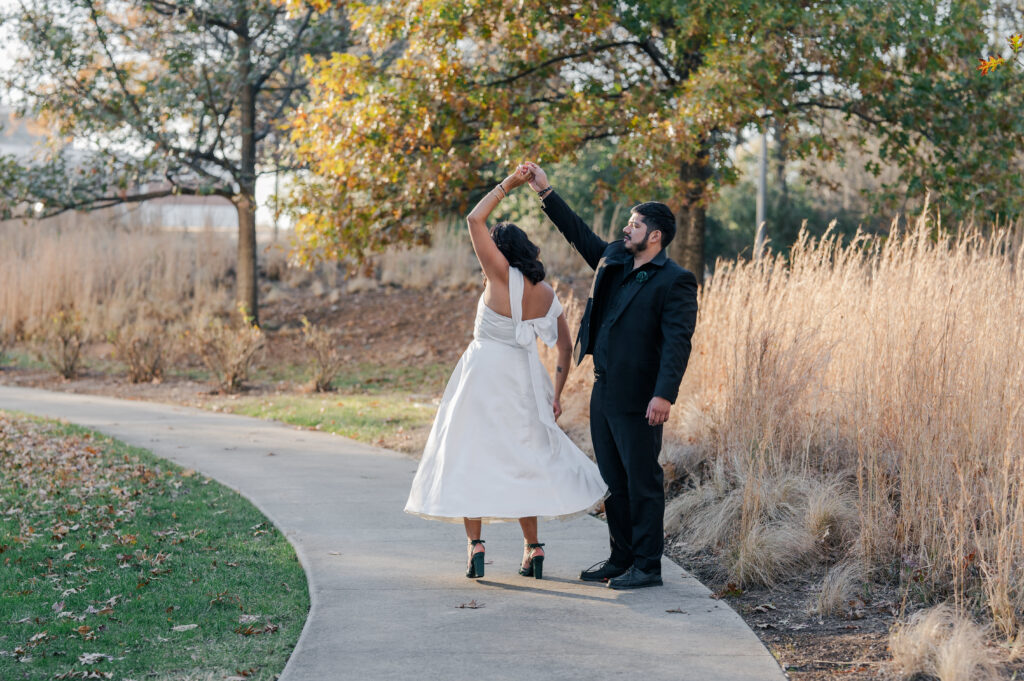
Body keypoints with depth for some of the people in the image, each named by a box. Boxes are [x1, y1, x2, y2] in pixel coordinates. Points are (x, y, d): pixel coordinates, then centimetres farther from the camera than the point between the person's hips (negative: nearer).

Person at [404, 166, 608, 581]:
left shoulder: (504, 276, -12)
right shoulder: (546, 293, 5)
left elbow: (475, 221, -13)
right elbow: (565, 347, 7)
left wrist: (508, 185, -7)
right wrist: (555, 395, 12)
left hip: (485, 371, -5)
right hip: (523, 377, 6)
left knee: (470, 455, 4)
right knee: (523, 454, 15)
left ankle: (475, 546, -2)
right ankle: (532, 547, 11)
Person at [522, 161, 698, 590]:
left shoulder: (675, 282, -11)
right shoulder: (613, 261, 13)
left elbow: (677, 342, -19)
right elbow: (579, 234, 25)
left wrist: (664, 394, -28)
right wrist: (546, 192, 21)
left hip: (637, 399, -8)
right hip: (603, 393, 9)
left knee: (642, 483, -2)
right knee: (613, 481, 14)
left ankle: (647, 566, 5)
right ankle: (621, 559, 24)